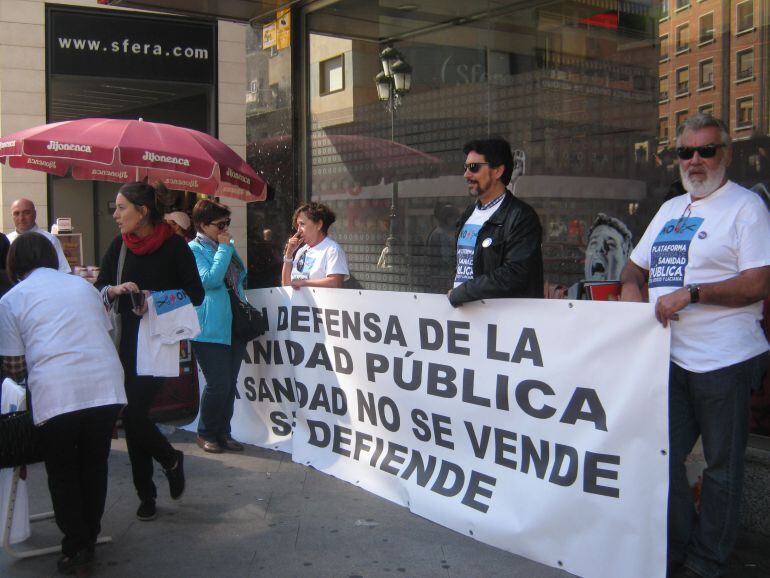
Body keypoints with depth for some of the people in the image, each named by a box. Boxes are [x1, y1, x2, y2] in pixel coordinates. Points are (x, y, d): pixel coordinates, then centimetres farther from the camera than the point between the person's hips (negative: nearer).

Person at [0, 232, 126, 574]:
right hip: (106, 387, 3)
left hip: (57, 395, -3)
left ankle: (75, 548, 16)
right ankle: (89, 539, 29)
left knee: (62, 472, 15)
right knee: (94, 464, 18)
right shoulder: (83, 285, 18)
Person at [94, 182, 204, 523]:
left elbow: (195, 294, -6)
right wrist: (116, 290, -12)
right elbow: (99, 288, 9)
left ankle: (170, 459, 18)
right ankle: (146, 494, 20)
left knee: (135, 412, -13)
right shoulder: (119, 245, 6)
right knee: (132, 416, 6)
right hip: (127, 341, 5)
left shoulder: (174, 245, -8)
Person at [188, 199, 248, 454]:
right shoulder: (194, 249, -6)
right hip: (211, 328, -7)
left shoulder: (227, 245, 17)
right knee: (218, 384, -7)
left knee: (230, 383, 10)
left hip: (234, 325, 7)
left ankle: (223, 433, 22)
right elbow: (210, 279, -19)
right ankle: (206, 433, 12)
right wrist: (224, 248, -13)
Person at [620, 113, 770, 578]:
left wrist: (692, 293, -22)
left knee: (722, 467, 5)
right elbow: (637, 265, 27)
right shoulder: (670, 210, 18)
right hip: (669, 358, 7)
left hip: (724, 360, -7)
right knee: (662, 458, 10)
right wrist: (631, 285, 5)